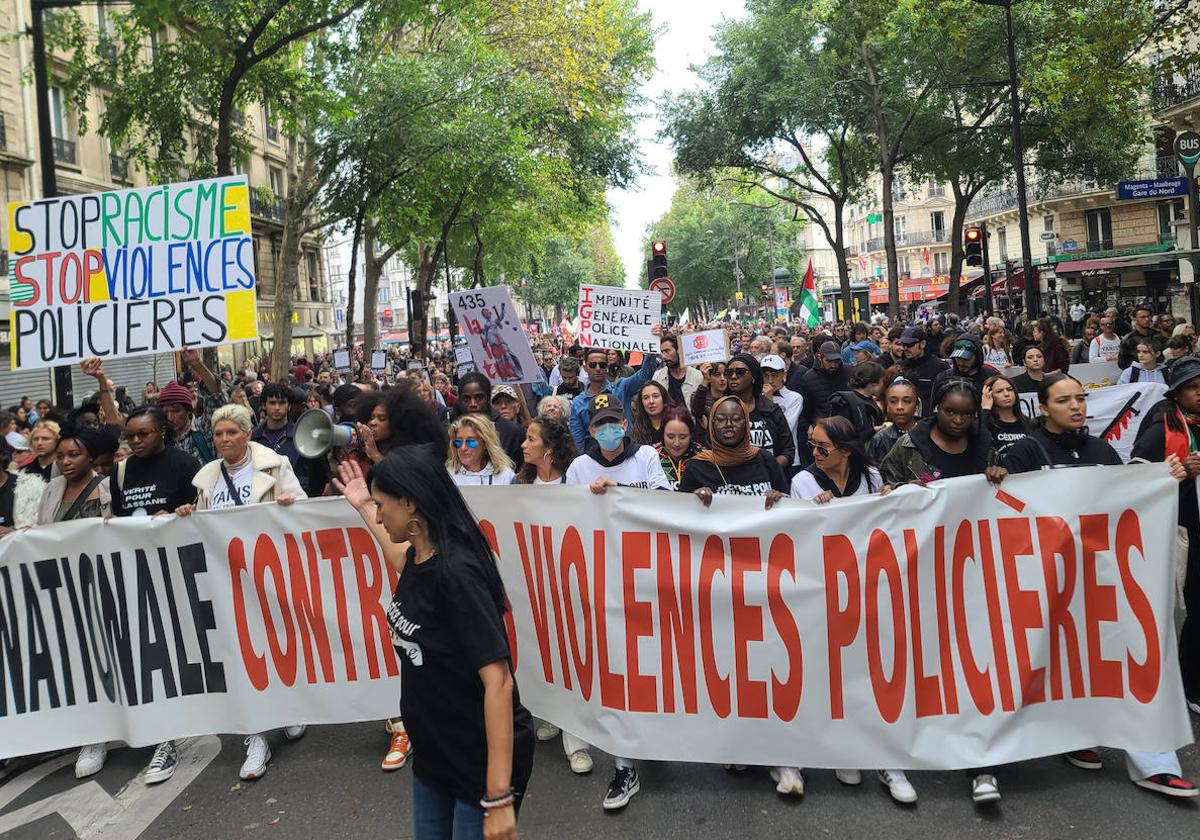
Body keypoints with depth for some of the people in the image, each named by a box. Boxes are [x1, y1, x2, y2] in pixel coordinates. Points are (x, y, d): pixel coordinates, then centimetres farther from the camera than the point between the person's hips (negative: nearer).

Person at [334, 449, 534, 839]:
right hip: (434, 749, 9)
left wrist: (499, 796, -28)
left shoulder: (457, 572, -26)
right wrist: (363, 507, 31)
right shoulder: (418, 559, 0)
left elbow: (498, 681, -27)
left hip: (482, 758, -9)